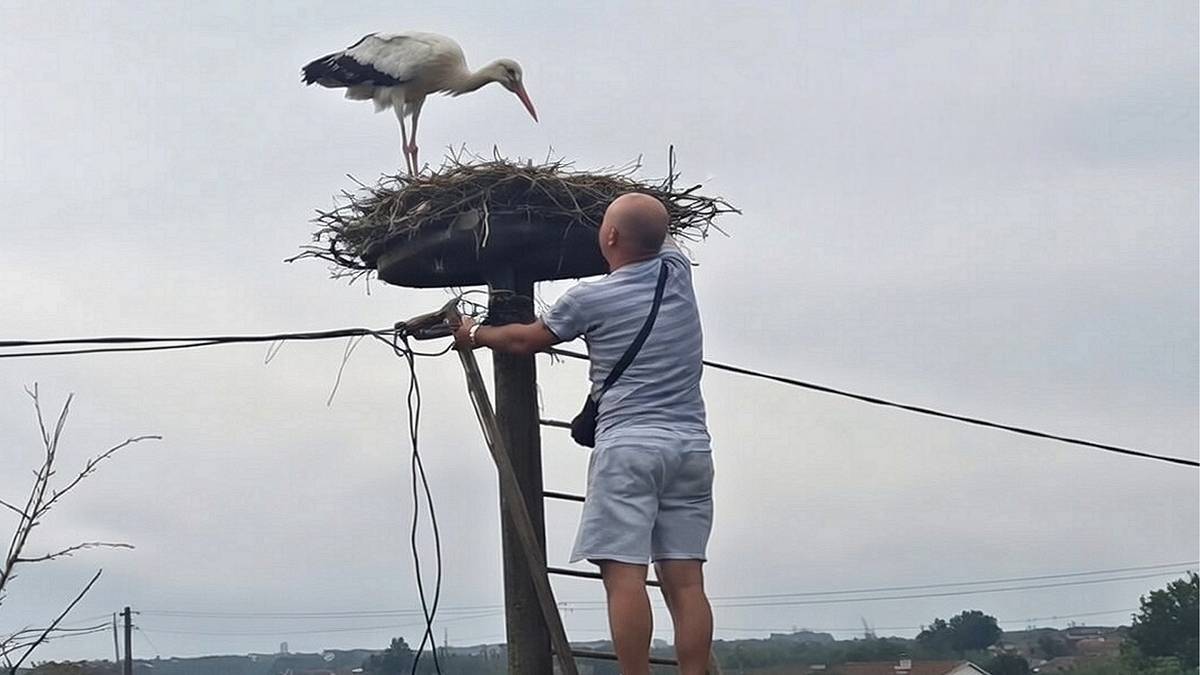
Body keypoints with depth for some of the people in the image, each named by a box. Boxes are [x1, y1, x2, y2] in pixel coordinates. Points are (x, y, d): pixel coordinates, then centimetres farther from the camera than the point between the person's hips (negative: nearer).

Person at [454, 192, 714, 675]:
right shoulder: (677, 271, 9)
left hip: (628, 445, -6)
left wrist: (475, 335, 32)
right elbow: (655, 237, 36)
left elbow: (526, 340, 14)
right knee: (685, 581, 1)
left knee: (624, 575, -9)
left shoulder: (590, 299, -3)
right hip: (692, 446, 6)